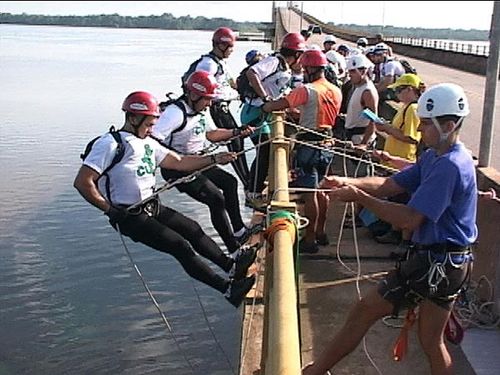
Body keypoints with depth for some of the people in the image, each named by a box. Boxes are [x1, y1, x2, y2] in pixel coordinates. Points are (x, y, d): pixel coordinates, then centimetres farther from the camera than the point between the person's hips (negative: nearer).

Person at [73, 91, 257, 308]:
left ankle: (231, 266, 16)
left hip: (153, 207, 9)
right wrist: (110, 210, -17)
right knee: (181, 246, -13)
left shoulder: (148, 143, 12)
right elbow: (82, 182, -19)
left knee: (193, 229, 8)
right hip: (130, 217, -9)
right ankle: (228, 288, -10)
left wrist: (214, 159, 3)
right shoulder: (110, 144, -14)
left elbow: (179, 162, 13)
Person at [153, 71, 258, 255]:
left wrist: (237, 132, 11)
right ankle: (234, 249, -7)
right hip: (178, 169, -10)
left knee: (229, 181, 17)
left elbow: (212, 134, 20)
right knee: (216, 198, -17)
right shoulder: (175, 112, -23)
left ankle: (239, 231, 31)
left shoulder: (201, 111, 7)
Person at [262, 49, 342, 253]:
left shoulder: (307, 91, -16)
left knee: (309, 192, -3)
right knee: (320, 189, 18)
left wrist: (264, 107, 3)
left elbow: (277, 105, -17)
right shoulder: (336, 91, 7)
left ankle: (310, 240, 3)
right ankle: (320, 232, 28)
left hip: (309, 144, -8)